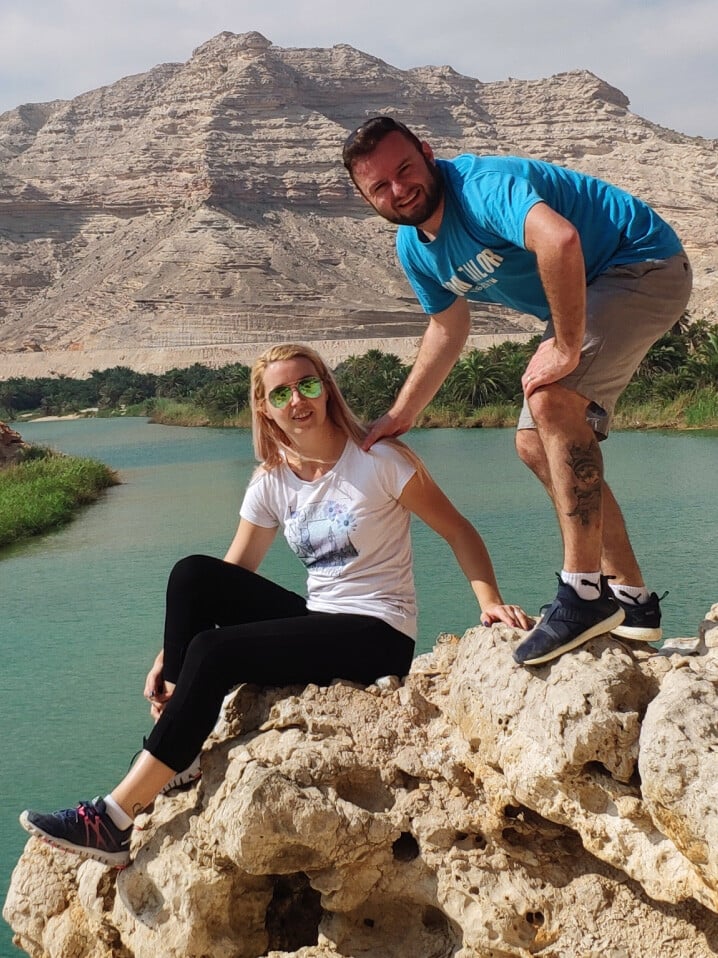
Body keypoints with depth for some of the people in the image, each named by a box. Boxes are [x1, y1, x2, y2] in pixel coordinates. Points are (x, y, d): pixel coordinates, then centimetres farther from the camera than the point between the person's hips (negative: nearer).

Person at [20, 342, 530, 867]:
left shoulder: (377, 459, -11)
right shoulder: (272, 479, 5)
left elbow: (458, 530, -6)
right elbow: (232, 575, 5)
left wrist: (491, 600, -21)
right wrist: (171, 653, -4)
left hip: (378, 636, -6)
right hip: (317, 622, 6)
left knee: (213, 653, -23)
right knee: (191, 575, -12)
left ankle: (117, 818, -20)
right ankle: (174, 759, -9)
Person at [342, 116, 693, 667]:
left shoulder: (483, 185, -29)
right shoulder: (414, 248, 1)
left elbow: (559, 239, -49)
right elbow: (448, 328, 17)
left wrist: (566, 349, -39)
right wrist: (401, 415, 16)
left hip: (645, 266, -10)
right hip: (584, 300, 10)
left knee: (551, 398, -28)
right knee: (536, 445, 5)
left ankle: (586, 592, -21)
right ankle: (631, 598, 12)